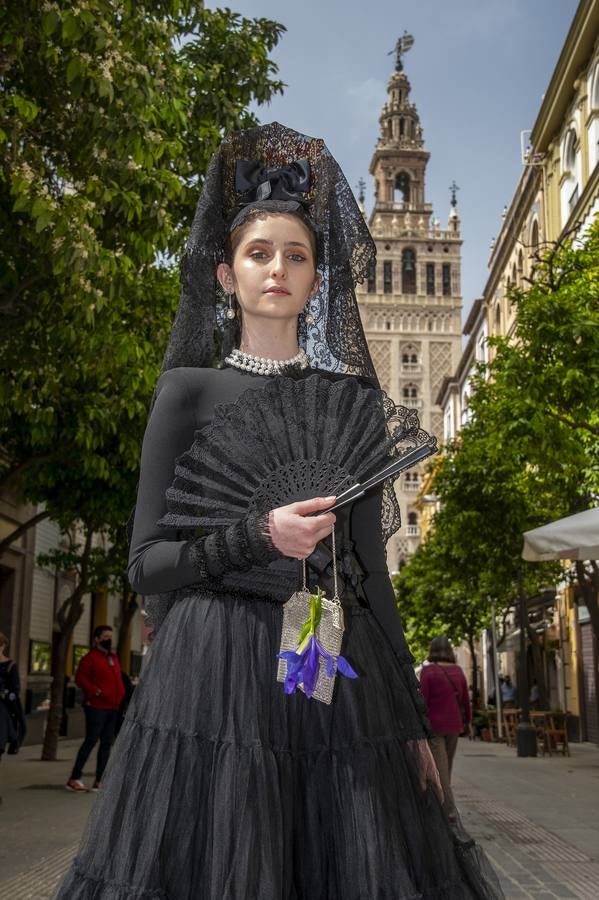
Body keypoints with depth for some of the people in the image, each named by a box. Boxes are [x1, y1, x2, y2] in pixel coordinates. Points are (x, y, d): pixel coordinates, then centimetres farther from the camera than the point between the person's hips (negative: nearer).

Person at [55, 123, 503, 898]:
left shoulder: (354, 404, 11)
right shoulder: (190, 388, 3)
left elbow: (371, 570, 11)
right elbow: (146, 563, 0)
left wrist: (410, 717, 9)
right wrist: (259, 536, -16)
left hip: (341, 681, 3)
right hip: (216, 678, -3)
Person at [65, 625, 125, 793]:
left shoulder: (113, 658, 18)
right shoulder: (91, 657, -6)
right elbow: (80, 678, -14)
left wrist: (121, 696, 8)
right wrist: (96, 691, -20)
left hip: (113, 707, 8)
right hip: (96, 706, -8)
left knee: (107, 743, 8)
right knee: (91, 741, -9)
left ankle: (99, 781, 13)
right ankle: (74, 779, -2)